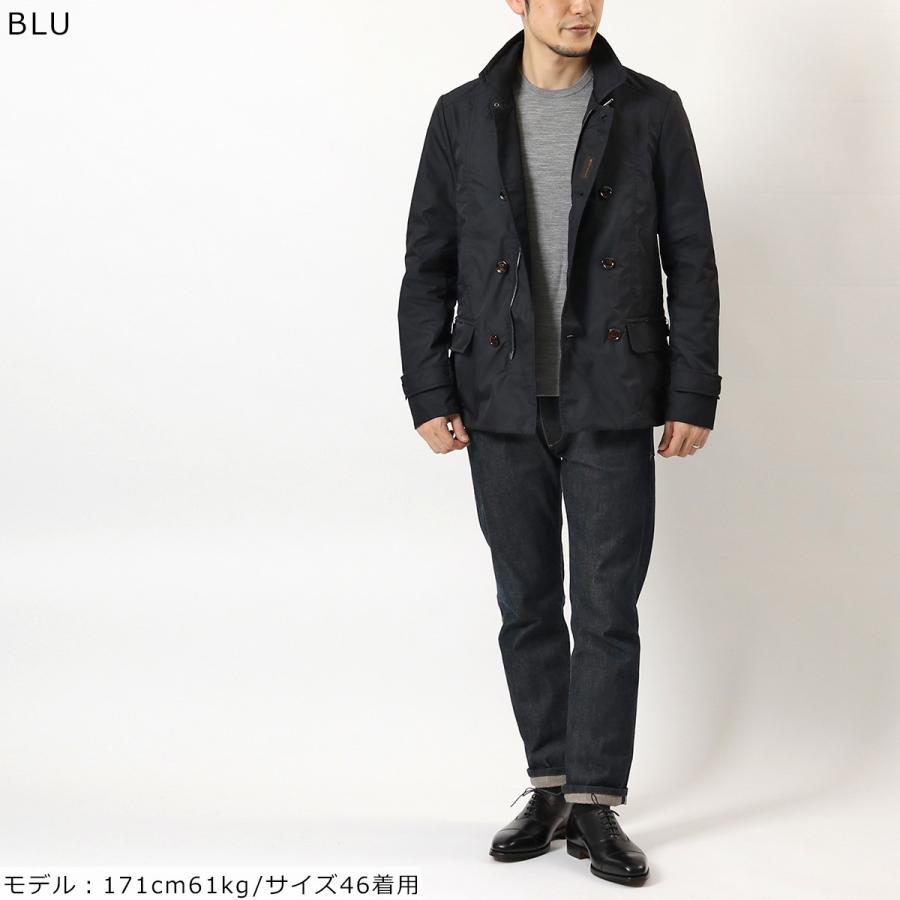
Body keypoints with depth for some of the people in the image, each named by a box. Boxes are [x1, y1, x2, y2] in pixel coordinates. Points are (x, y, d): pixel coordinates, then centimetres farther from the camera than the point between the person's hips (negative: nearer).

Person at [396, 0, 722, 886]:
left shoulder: (651, 111, 1)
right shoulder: (463, 116, 4)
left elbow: (691, 259, 1)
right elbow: (428, 266, 5)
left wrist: (693, 396, -4)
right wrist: (428, 396, -2)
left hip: (612, 407, -1)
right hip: (504, 409, 2)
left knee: (607, 608, -2)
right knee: (527, 607, 9)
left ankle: (596, 806, 9)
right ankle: (550, 791, 22)